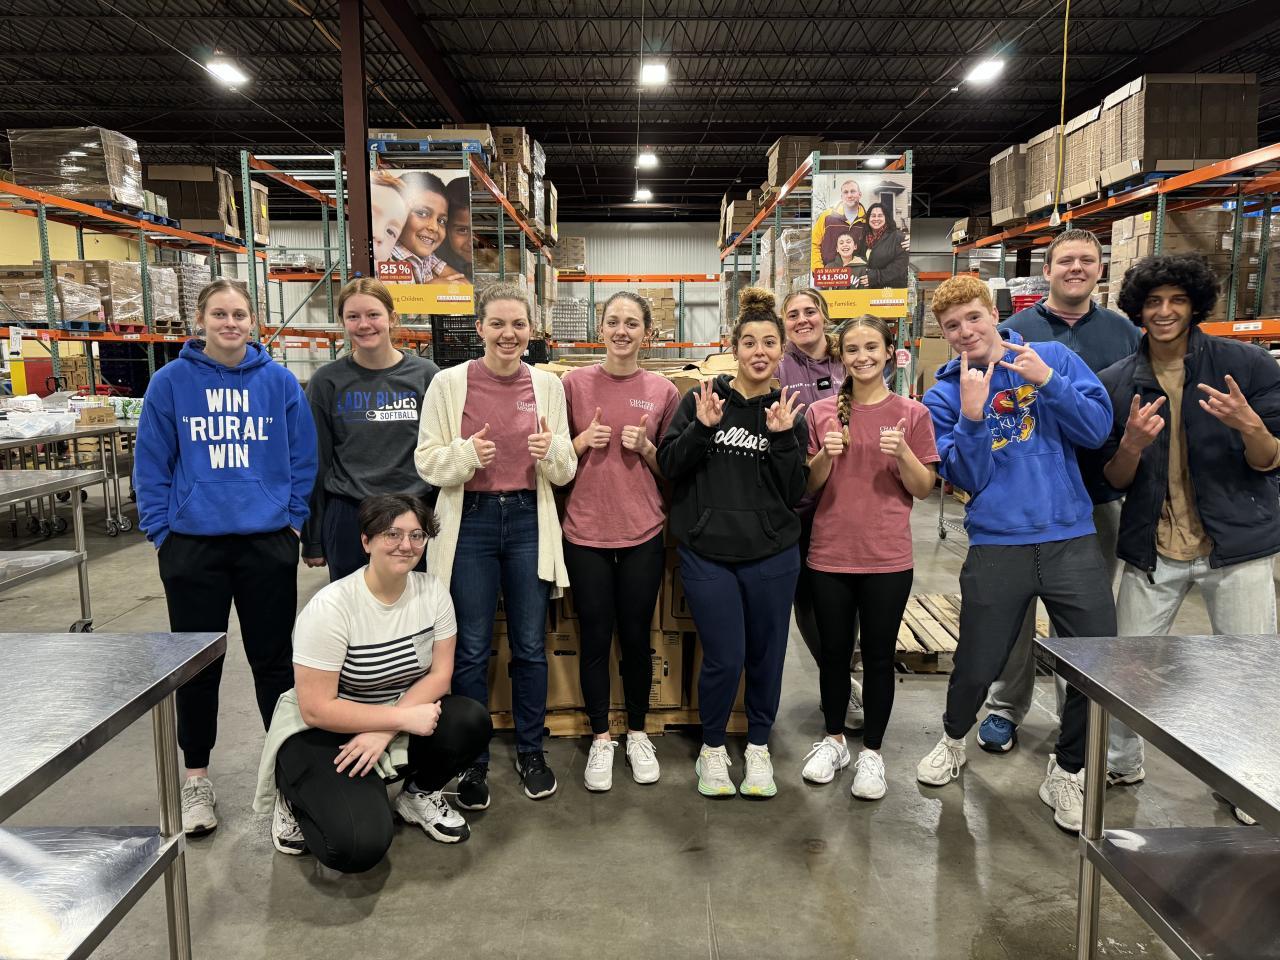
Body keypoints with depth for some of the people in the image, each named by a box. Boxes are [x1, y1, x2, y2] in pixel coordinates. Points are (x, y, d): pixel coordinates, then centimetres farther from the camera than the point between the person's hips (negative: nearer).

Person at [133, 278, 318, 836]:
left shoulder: (279, 382, 0)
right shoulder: (171, 382, -1)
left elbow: (302, 459, 3)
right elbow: (151, 465, 2)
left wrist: (294, 520, -2)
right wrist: (160, 530, -3)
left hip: (268, 543, 0)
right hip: (193, 544, 0)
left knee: (273, 658, 9)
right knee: (197, 663, 12)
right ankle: (196, 778, 28)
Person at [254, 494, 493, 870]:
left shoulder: (432, 591, -8)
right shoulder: (330, 606, -23)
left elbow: (440, 673, -7)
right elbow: (316, 709, -23)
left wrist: (385, 732, -20)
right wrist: (403, 718, -25)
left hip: (398, 726, 5)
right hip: (321, 733, -5)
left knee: (472, 722, -23)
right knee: (359, 846, -25)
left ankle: (418, 796, 8)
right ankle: (297, 799, 9)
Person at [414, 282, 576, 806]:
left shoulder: (548, 385, 2)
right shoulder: (449, 383, -4)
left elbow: (566, 471, 5)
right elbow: (427, 463, -2)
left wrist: (551, 450, -17)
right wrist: (467, 454, -21)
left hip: (529, 521, 2)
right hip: (470, 522, -2)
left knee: (531, 646, 12)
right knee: (472, 651, 7)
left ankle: (531, 752, 31)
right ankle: (472, 762, 25)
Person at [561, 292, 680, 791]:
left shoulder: (663, 391, 1)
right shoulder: (574, 383, 0)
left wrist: (645, 448, -11)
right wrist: (582, 442, -12)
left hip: (642, 532, 1)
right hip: (585, 531, 0)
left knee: (636, 637, 10)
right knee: (595, 638, 8)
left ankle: (637, 733, 30)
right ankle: (600, 738, 26)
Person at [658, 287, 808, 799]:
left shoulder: (789, 412, 4)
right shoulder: (702, 400, 0)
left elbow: (794, 493, -1)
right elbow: (669, 465, -2)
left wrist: (783, 438, -13)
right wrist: (701, 428, -16)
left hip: (771, 554, 2)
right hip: (707, 552, -2)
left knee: (766, 655, 11)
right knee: (724, 658, -1)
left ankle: (758, 746, 34)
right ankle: (712, 747, 25)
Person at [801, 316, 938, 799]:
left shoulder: (912, 414, 0)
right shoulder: (822, 412, 2)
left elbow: (923, 489, 1)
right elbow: (809, 487, 4)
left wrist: (902, 453, -17)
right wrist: (826, 456, -16)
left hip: (887, 558, -1)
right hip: (829, 554, 1)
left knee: (878, 656, 7)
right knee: (834, 651, 12)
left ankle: (872, 751, 24)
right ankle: (833, 739, 31)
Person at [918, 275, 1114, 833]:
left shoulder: (1054, 358, 4)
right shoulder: (945, 395, 3)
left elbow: (1097, 429, -6)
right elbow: (966, 479, -5)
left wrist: (1047, 381, -17)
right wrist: (971, 414, -17)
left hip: (1072, 540, 1)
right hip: (996, 547, 0)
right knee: (977, 667, 7)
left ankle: (1067, 772, 25)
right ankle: (953, 741, 39)